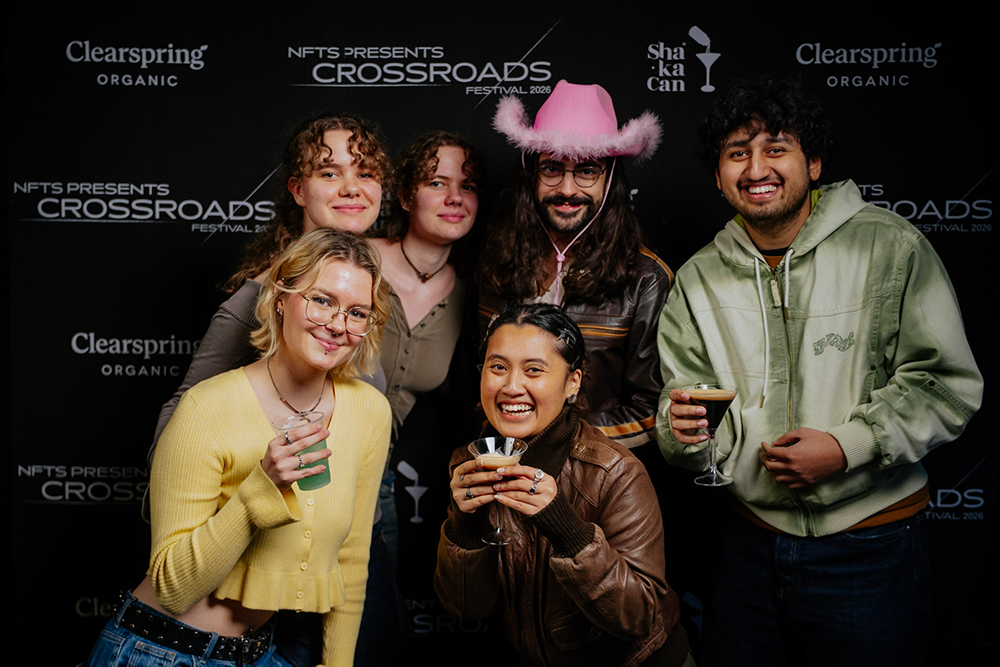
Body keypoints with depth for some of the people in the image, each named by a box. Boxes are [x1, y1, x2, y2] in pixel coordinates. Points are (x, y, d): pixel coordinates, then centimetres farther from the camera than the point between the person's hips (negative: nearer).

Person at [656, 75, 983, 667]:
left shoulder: (889, 247, -8)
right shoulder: (700, 278, 2)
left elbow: (948, 383, -8)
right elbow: (685, 399, 3)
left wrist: (849, 446, -19)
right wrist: (683, 433, -20)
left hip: (872, 550, -3)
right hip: (750, 544, 3)